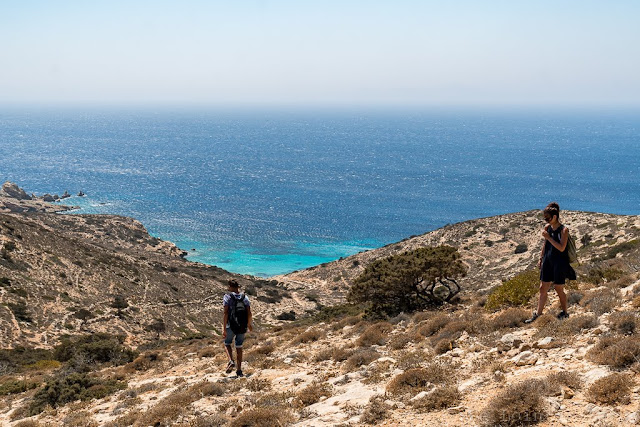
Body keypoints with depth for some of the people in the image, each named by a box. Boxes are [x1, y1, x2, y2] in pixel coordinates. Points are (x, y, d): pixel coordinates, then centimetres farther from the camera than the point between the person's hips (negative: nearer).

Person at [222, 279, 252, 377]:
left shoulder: (227, 297, -11)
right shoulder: (245, 297, 0)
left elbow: (226, 313, -17)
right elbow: (249, 313, -4)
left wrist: (224, 329, -16)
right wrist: (249, 324, 14)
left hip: (231, 326, -3)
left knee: (227, 343, 21)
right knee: (239, 347, 17)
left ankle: (231, 361, -4)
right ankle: (239, 370, 15)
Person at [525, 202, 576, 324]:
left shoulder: (563, 230, -13)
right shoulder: (547, 227, 6)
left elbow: (561, 248, -22)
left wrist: (549, 237, -24)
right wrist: (541, 258, 15)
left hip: (559, 262, -6)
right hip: (548, 261, 6)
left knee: (559, 289, 6)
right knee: (543, 288, 7)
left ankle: (564, 312, 24)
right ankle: (538, 313, 13)